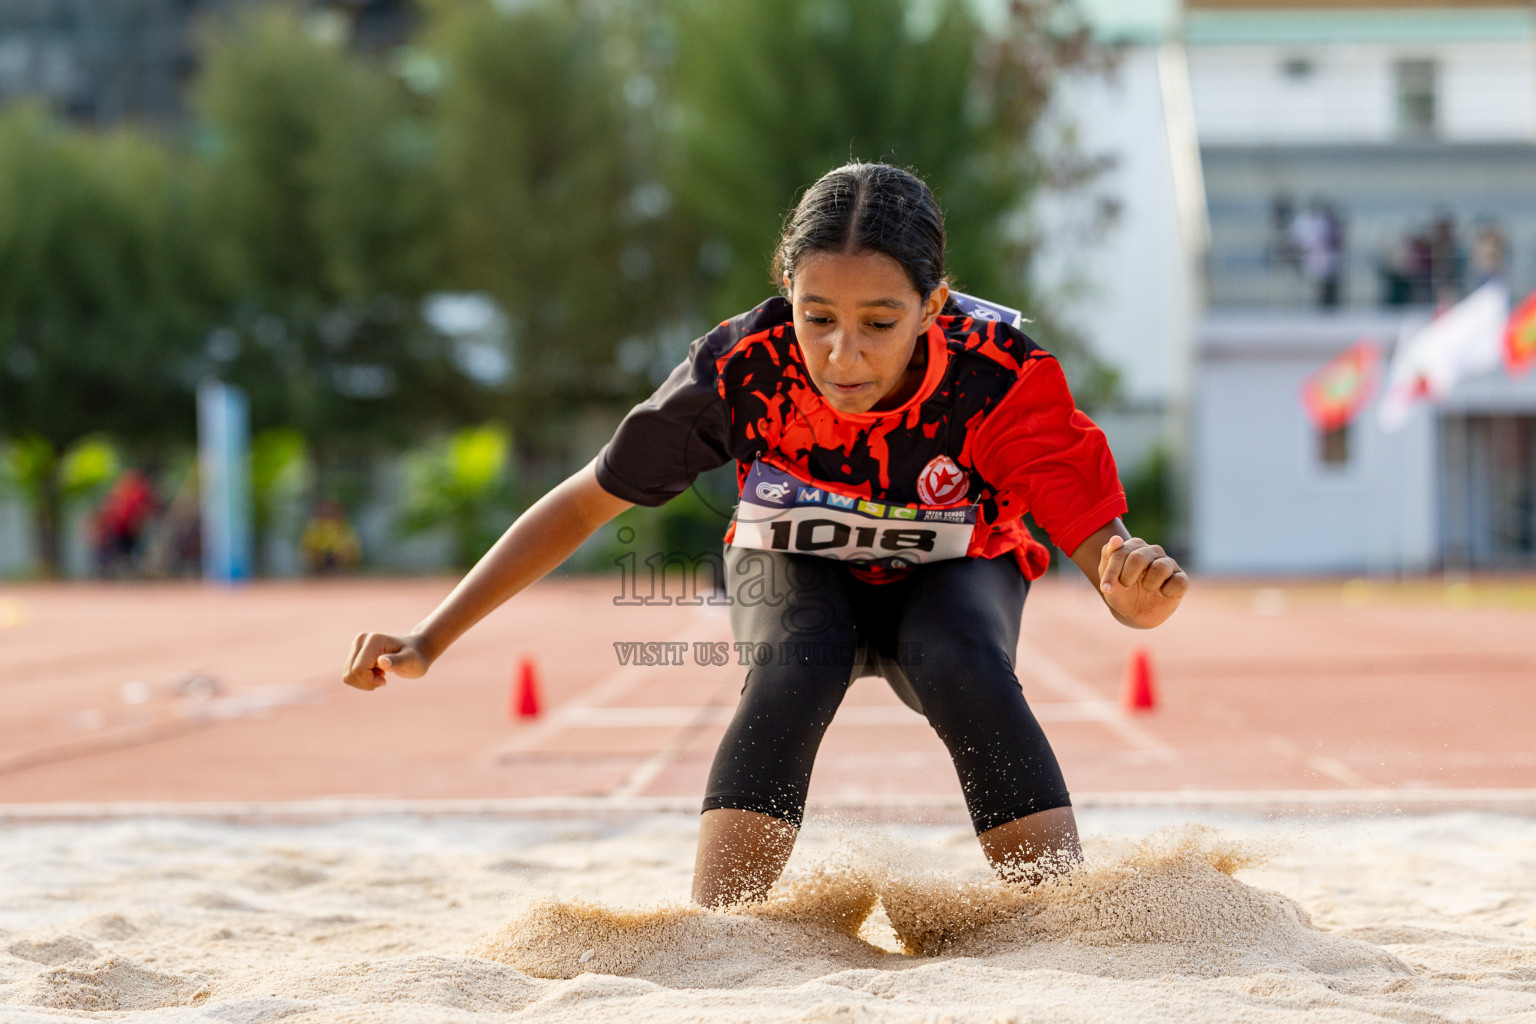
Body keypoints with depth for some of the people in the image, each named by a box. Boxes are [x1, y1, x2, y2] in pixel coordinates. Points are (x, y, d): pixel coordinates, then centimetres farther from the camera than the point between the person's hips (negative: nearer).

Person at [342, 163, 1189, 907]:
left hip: (952, 577, 0)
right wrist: (428, 640, -22)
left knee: (964, 665, -34)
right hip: (797, 575, 1)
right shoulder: (745, 371, -30)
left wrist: (1135, 587, -61)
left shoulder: (999, 380, -34)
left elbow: (1102, 547, -35)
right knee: (797, 662, -33)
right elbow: (585, 503, -18)